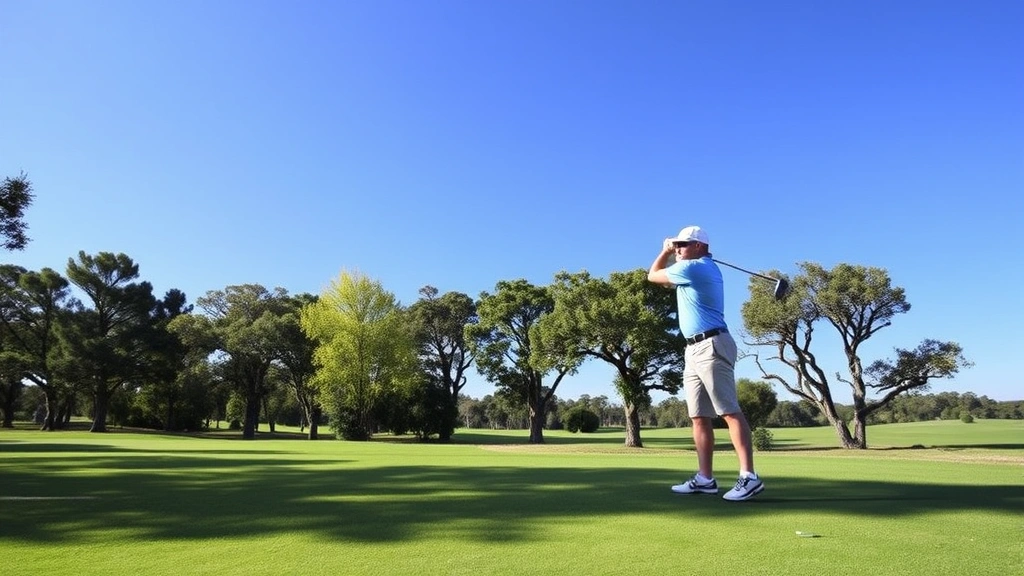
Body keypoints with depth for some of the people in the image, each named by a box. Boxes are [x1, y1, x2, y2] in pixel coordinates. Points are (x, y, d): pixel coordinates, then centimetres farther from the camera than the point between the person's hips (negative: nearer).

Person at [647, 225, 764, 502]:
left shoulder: (693, 267, -9)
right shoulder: (704, 268, 22)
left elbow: (653, 276, 4)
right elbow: (661, 276, 34)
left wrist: (665, 251, 19)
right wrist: (669, 252, 22)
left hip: (711, 346, -10)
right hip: (694, 350, 10)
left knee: (730, 411, -11)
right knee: (699, 417, 6)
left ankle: (749, 476, -11)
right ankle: (705, 478, 7)